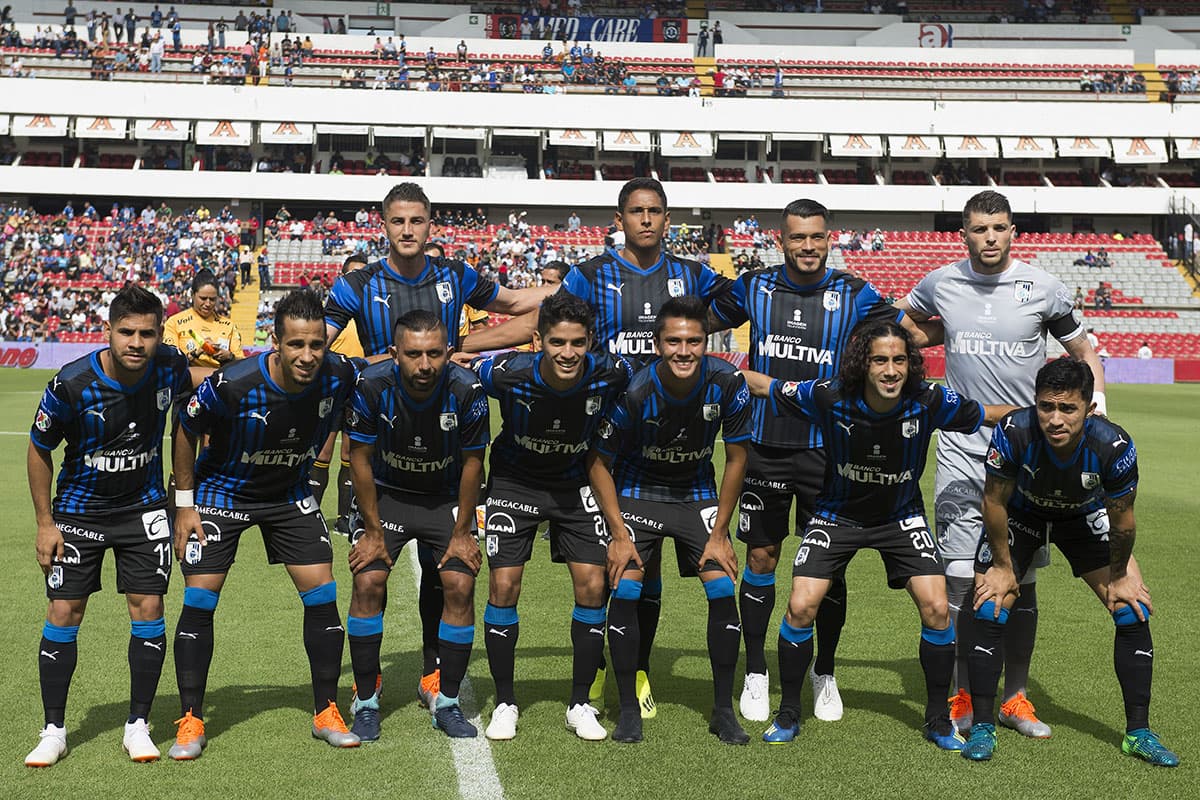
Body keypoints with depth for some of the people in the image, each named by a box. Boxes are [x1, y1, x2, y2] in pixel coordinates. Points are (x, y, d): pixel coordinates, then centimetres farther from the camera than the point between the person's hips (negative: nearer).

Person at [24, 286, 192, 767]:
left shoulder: (170, 368, -15)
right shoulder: (71, 385, -22)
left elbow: (194, 401, 11)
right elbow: (39, 451, -7)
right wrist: (45, 523, -6)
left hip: (145, 506, 2)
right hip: (79, 510, -2)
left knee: (148, 608, -4)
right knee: (64, 612, -3)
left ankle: (138, 725, 9)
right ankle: (54, 730, 12)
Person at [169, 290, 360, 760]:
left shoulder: (338, 378, -23)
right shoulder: (232, 384, -32)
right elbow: (185, 431, -12)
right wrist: (185, 504, -10)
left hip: (290, 493, 3)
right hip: (222, 490, -2)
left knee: (322, 594, -4)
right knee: (200, 598, -7)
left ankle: (326, 713, 12)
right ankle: (191, 721, 7)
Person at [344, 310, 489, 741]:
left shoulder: (467, 390, -24)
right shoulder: (372, 386, -25)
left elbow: (472, 463, -10)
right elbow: (360, 459, -11)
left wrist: (462, 533, -7)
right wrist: (374, 531, -10)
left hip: (447, 497, 0)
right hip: (385, 494, 0)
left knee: (460, 585, -12)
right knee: (368, 582, -13)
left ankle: (447, 703, 4)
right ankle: (365, 702, 2)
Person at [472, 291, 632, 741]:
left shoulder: (611, 375, -25)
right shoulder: (507, 374, -29)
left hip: (576, 483, 1)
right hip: (515, 481, -1)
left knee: (593, 586, -6)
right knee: (503, 586, -8)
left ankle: (580, 704, 10)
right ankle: (505, 703, 9)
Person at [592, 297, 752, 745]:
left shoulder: (727, 384, -22)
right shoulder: (633, 392, -27)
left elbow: (736, 458, -8)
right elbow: (599, 462, -12)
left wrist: (719, 534, -7)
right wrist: (619, 535, -15)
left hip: (698, 493, 2)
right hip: (637, 491, -1)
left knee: (723, 590, -9)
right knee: (625, 590, -14)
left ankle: (723, 711, 6)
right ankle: (629, 710, 2)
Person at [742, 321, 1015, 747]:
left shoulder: (929, 402, -23)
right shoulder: (829, 397, -25)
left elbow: (990, 414, -8)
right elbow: (762, 385, -12)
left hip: (901, 516, 1)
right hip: (837, 514, -1)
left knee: (937, 609, -11)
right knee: (801, 606, -12)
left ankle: (938, 719, 10)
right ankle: (789, 713, 10)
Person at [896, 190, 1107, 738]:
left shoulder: (1043, 289, 0)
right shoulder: (940, 285, 4)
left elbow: (1081, 350, 13)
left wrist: (1095, 395, -3)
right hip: (961, 453, 0)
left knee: (1021, 584, 6)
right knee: (962, 581, -3)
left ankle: (1015, 697, 20)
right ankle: (966, 697, 11)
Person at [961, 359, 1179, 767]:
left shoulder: (1113, 446, -35)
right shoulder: (1013, 433, -37)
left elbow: (1122, 520, -17)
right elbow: (995, 502, -20)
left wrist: (1119, 577, -5)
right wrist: (1003, 567, -11)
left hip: (1084, 517, 1)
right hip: (1019, 514, -1)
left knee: (1133, 611, -7)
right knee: (990, 611, -14)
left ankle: (1138, 733, 7)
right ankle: (982, 728, 1)